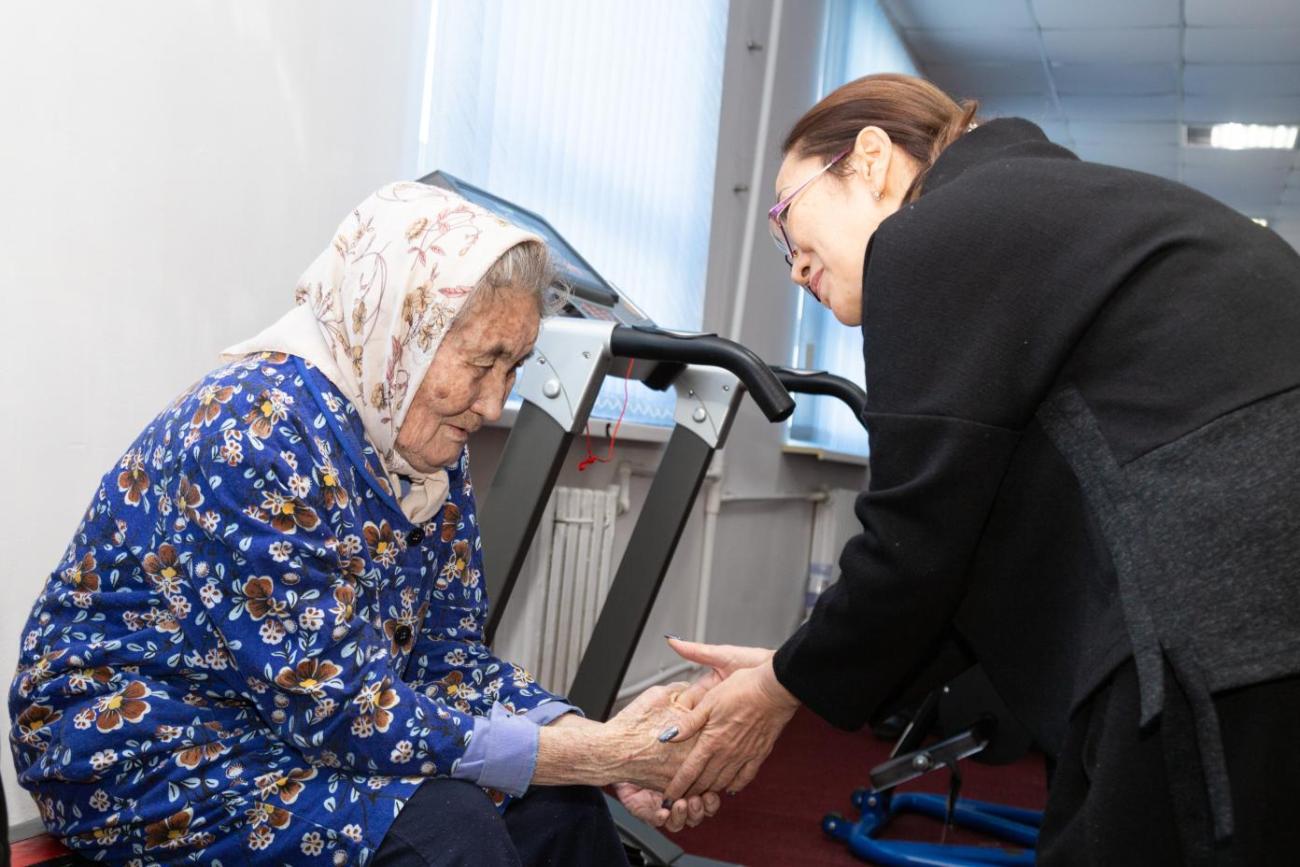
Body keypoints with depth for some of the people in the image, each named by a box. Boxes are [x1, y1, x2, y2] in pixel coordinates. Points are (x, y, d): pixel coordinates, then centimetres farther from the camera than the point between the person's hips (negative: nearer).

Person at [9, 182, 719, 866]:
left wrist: (604, 747, -17)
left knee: (555, 807, -11)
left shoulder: (426, 446, -3)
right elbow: (340, 711, -28)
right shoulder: (261, 429, -27)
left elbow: (446, 655, -2)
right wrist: (601, 757, -26)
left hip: (299, 719, 7)